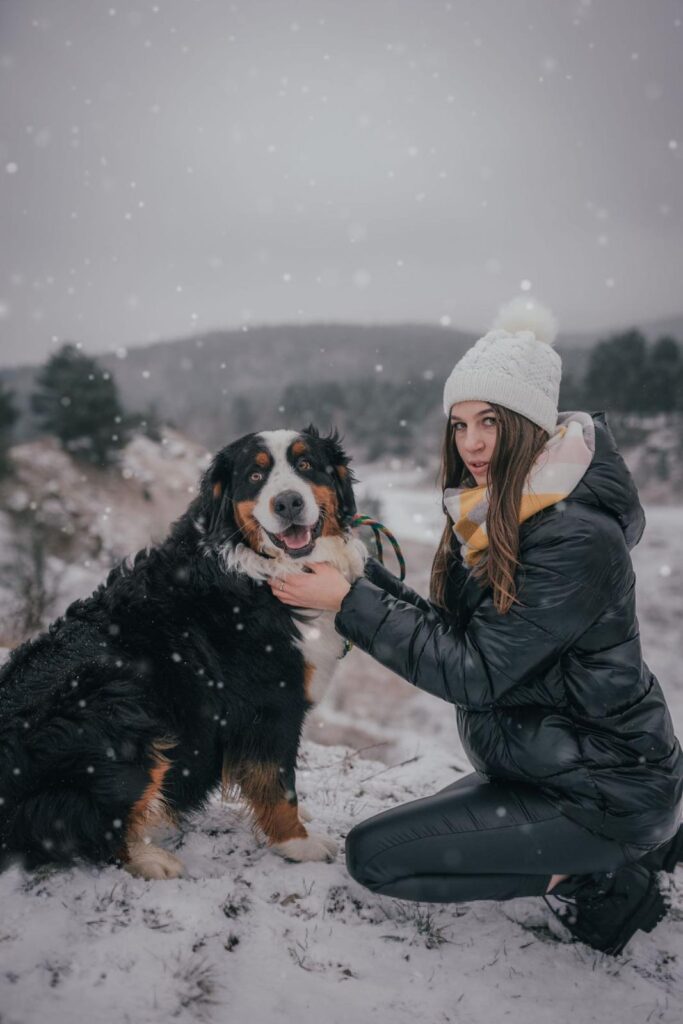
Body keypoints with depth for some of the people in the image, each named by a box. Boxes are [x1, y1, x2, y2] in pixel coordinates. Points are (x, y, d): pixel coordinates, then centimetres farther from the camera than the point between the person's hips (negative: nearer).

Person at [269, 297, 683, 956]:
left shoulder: (575, 539, -26)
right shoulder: (497, 516, 3)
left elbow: (475, 674, -25)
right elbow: (464, 635, 4)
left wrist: (350, 603, -22)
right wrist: (364, 579, -5)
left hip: (603, 794, -9)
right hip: (542, 764, 9)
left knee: (372, 854, -6)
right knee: (424, 823, 28)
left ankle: (598, 877, -3)